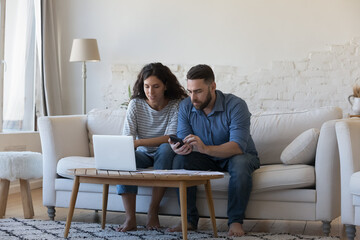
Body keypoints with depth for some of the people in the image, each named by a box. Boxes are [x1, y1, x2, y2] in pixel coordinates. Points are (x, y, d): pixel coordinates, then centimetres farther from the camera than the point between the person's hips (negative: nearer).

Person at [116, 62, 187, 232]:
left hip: (164, 155, -2)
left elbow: (170, 138, -24)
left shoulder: (177, 105, -13)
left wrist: (138, 143, -37)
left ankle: (153, 212, -29)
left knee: (166, 148, -36)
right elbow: (127, 138, -13)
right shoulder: (136, 104, -6)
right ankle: (130, 218, -30)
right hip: (143, 155, 2)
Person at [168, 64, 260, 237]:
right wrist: (180, 148, -42)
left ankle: (236, 221, -22)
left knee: (240, 164, -38)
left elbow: (238, 146, -35)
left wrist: (205, 148, -52)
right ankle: (190, 220, -16)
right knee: (180, 160, -24)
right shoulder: (185, 107, -10)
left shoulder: (236, 105, -25)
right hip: (207, 159, 4)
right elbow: (183, 139, -14)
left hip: (238, 155, -3)